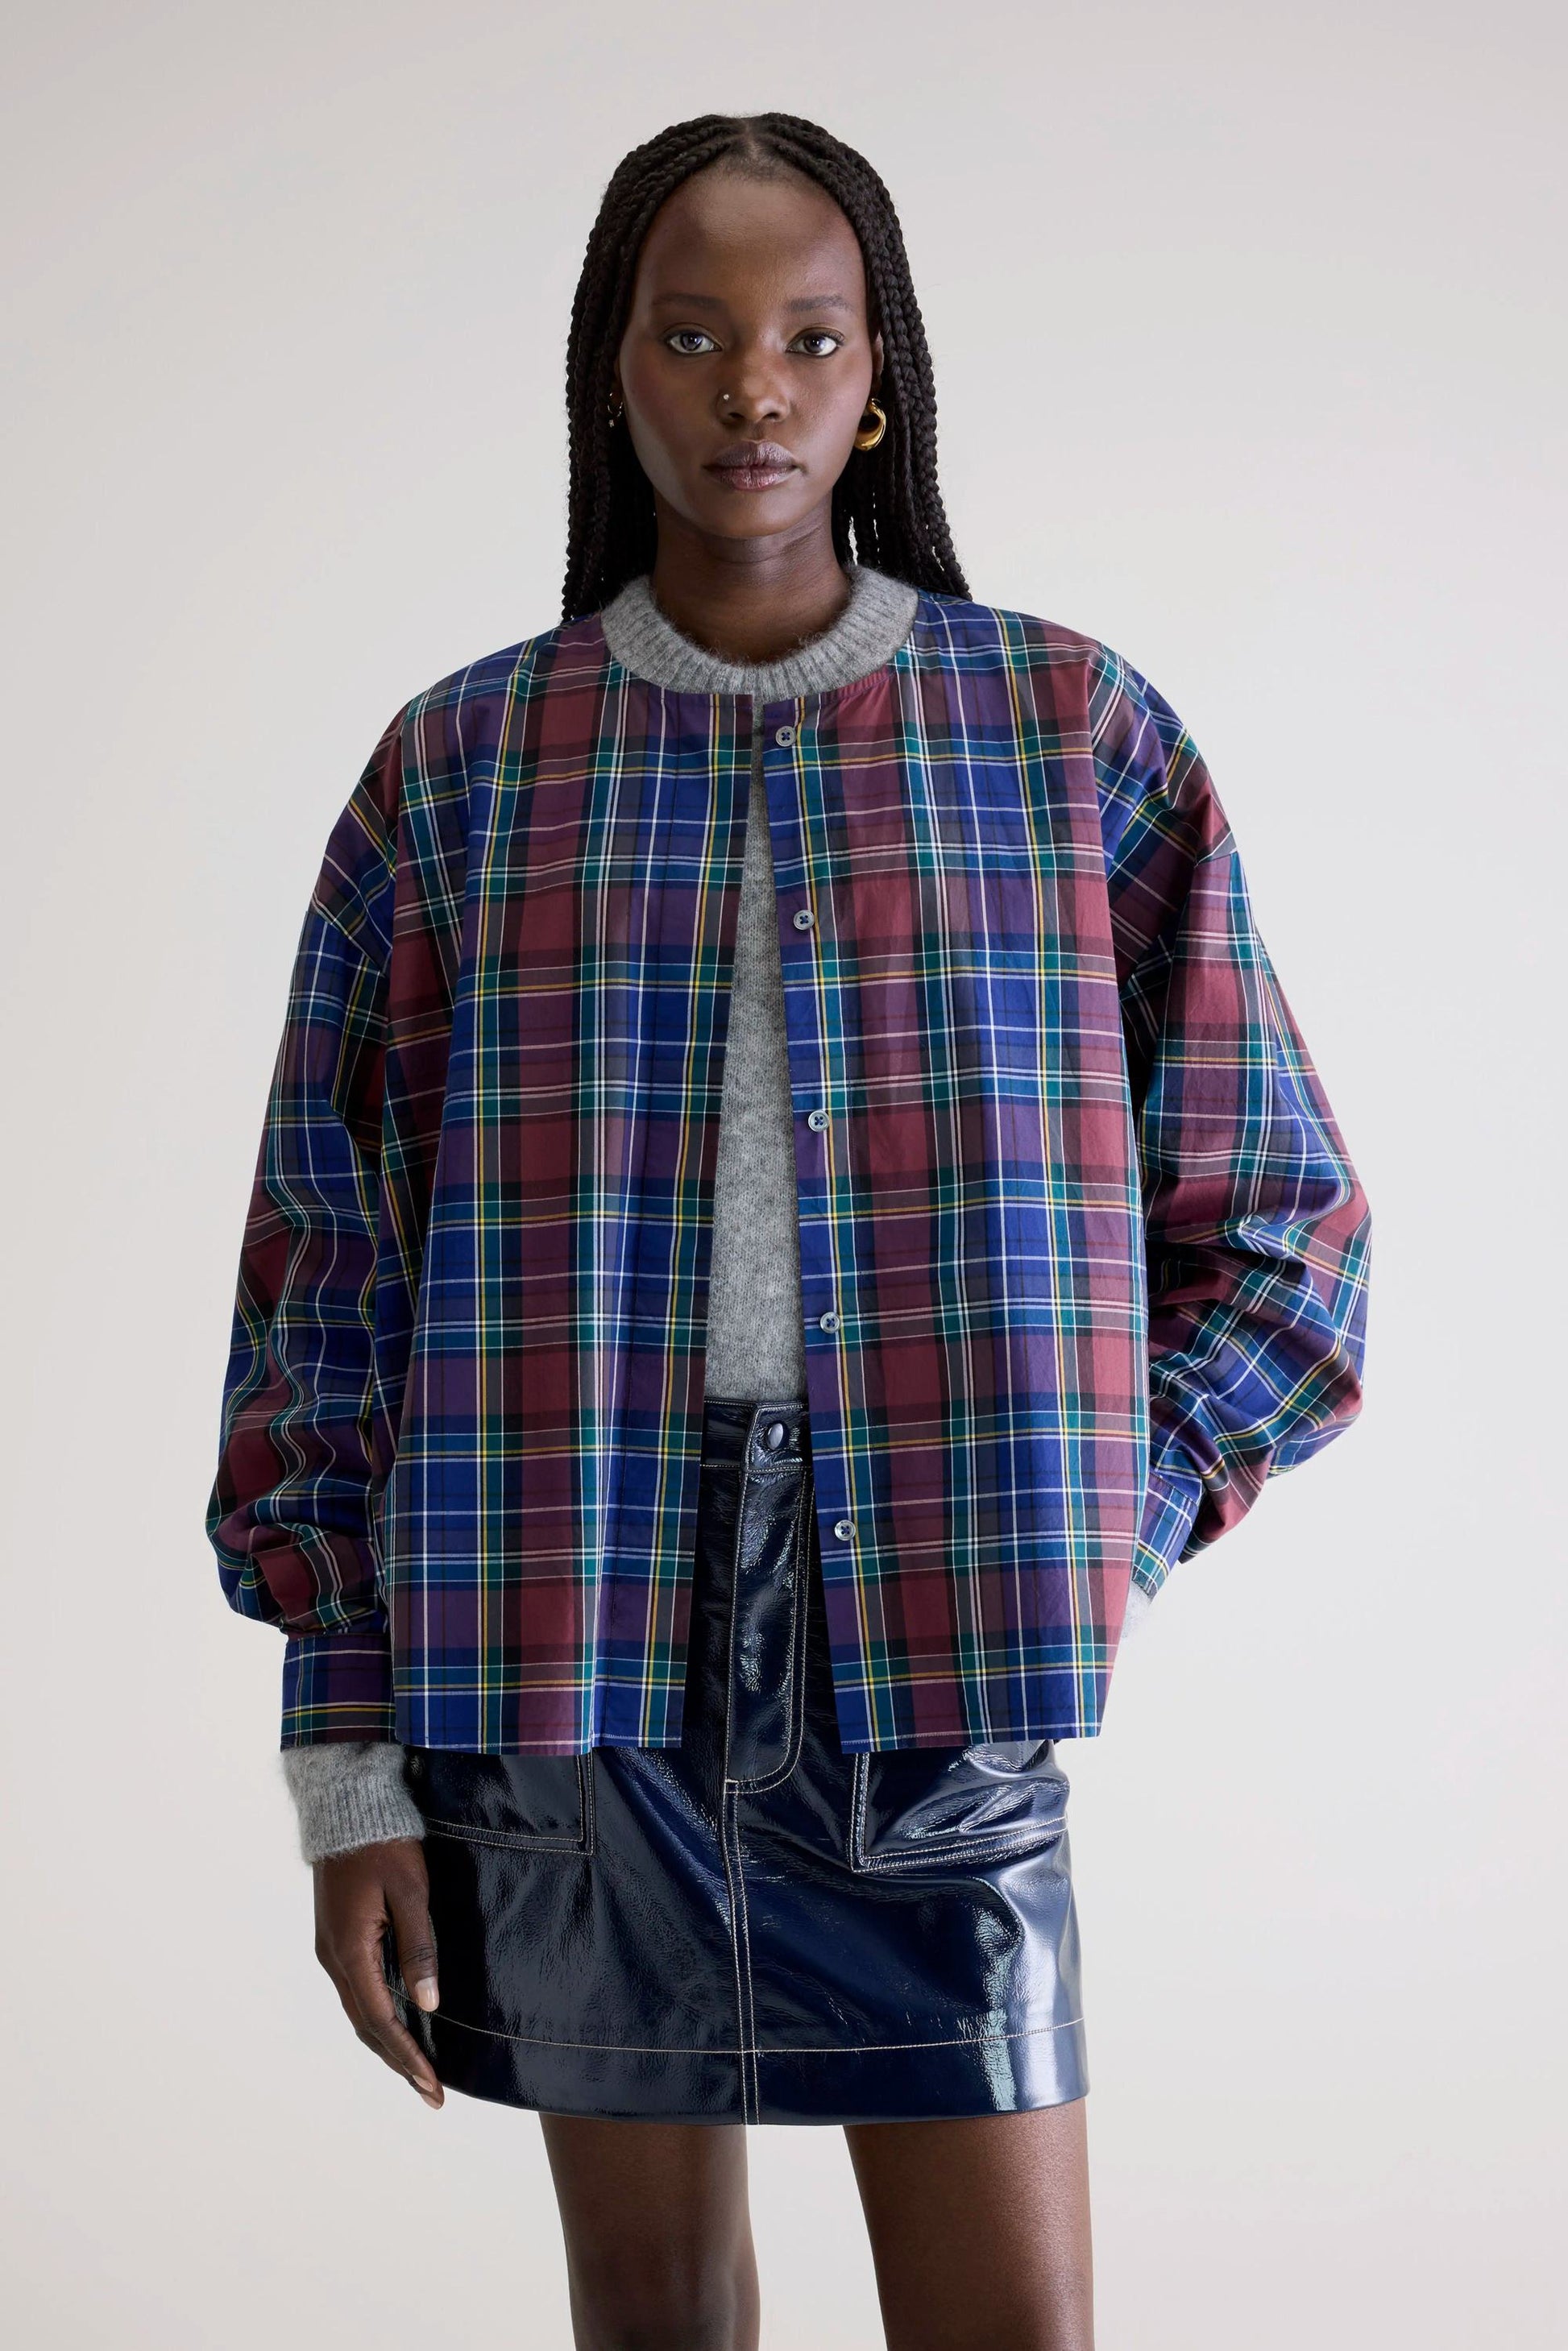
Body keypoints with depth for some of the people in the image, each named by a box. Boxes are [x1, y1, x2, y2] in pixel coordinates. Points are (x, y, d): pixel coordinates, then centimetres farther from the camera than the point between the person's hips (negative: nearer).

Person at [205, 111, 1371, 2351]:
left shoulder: (1075, 734, 6)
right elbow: (332, 1277, 6)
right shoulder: (465, 766, 7)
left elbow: (1277, 1228, 11)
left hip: (929, 1662, 0)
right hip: (567, 1643, 1)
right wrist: (349, 1766, 2)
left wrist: (1083, 1542, -1)